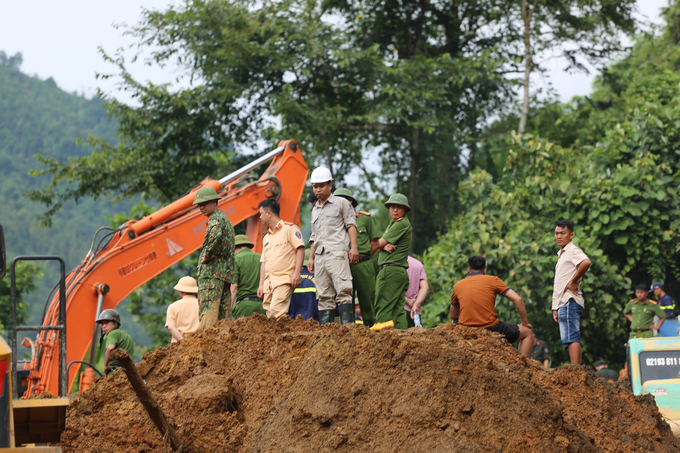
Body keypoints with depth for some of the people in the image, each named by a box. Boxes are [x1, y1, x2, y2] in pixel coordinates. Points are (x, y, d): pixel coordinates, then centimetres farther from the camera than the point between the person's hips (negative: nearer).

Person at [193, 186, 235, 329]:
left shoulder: (216, 219, -7)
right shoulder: (226, 219, 24)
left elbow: (215, 236, -30)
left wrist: (206, 256, -17)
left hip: (212, 274, -10)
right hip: (225, 274, 10)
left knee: (207, 314, -16)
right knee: (224, 315, 7)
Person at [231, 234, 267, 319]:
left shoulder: (236, 259, 2)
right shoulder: (261, 258, 15)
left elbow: (234, 286, -7)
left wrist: (229, 308, -8)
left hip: (244, 303, -4)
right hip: (262, 305, 4)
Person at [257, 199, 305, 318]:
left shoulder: (289, 228, 1)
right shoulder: (267, 237, 25)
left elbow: (300, 249, -9)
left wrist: (296, 273, -19)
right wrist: (261, 285, 16)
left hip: (284, 279, -8)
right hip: (269, 281, 8)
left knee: (277, 311, -23)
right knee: (269, 314, 0)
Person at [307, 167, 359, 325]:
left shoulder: (341, 203, 9)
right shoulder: (315, 210, 27)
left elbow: (351, 225, 2)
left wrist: (353, 247, -10)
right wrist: (311, 258, 20)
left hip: (337, 253, -6)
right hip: (320, 257, 6)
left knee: (343, 290, -17)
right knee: (324, 296, 0)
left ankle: (347, 325, -23)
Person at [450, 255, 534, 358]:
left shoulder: (457, 286, 11)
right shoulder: (492, 280, 3)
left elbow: (453, 317, 19)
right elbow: (518, 300, 0)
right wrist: (525, 323, 11)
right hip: (491, 329, -3)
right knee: (528, 332, 17)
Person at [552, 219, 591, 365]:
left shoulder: (573, 251, -4)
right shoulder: (561, 255, 26)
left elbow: (586, 262, -28)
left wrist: (572, 282, -19)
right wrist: (555, 308, 22)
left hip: (570, 302, -10)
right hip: (562, 303, 10)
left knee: (571, 339, -17)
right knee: (570, 340, 5)